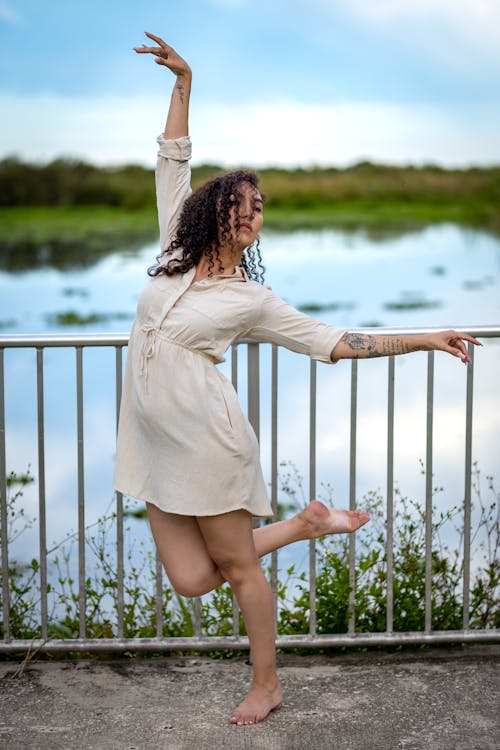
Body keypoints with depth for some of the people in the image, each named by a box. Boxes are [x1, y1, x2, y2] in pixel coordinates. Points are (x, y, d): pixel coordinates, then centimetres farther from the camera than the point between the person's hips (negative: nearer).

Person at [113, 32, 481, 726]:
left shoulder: (251, 299, 0)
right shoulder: (175, 255, 7)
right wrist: (183, 80, 13)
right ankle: (303, 525, 24)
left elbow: (333, 342, 3)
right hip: (154, 440, 4)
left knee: (236, 565, 6)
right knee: (191, 579, 4)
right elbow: (173, 159, 13)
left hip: (207, 437, -4)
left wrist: (423, 340, 0)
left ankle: (267, 684, 27)